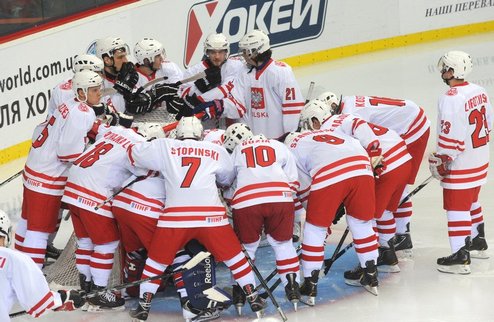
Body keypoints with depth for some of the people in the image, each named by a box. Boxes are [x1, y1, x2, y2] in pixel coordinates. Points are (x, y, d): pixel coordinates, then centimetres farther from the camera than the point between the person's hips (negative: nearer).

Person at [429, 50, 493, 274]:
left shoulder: (451, 99, -23)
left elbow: (450, 136, -23)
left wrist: (440, 162, -13)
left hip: (460, 165, -9)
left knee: (456, 207, -3)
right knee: (470, 202, 25)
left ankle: (460, 256, -4)